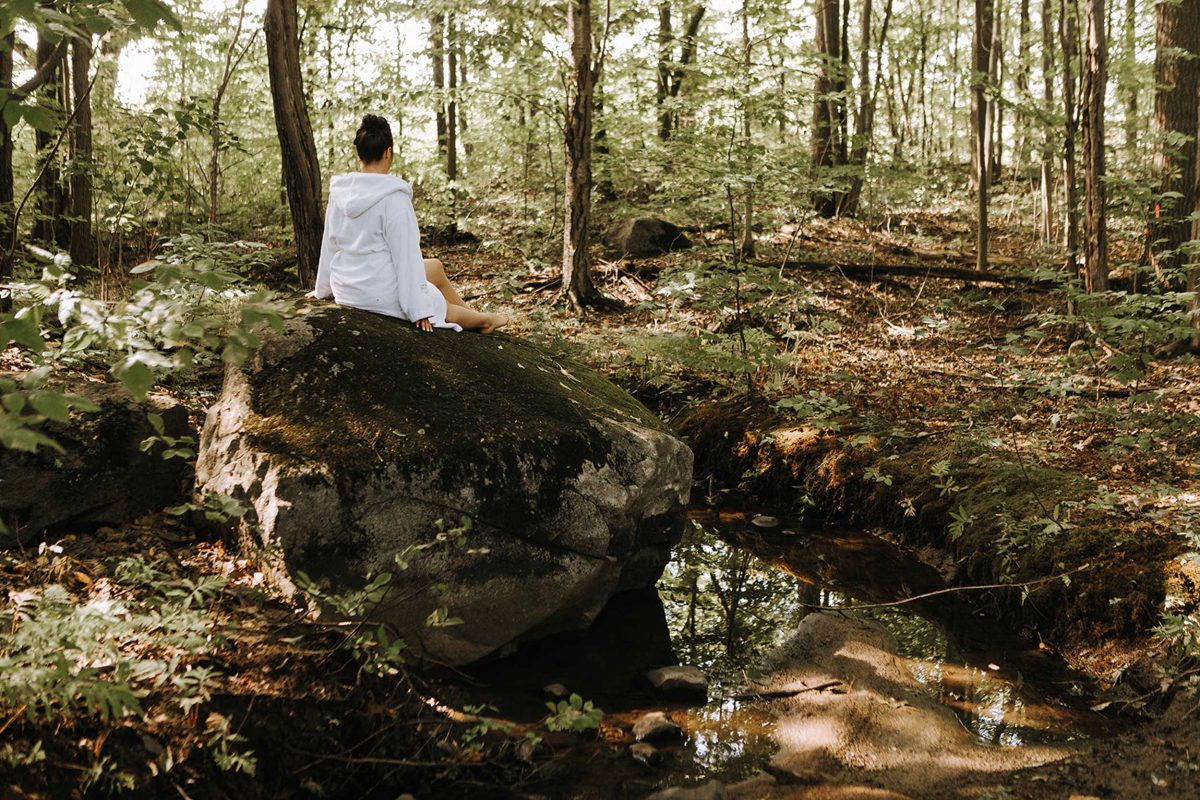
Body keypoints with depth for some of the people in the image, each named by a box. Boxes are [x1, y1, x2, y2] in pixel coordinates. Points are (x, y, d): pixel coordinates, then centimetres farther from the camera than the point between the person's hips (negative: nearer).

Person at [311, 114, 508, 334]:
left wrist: (323, 289, 22)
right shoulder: (393, 196, -20)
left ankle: (473, 315, 40)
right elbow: (406, 254, -19)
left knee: (435, 267, 25)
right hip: (382, 296, -7)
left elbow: (329, 244, 9)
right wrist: (419, 309, -14)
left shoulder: (338, 192, -1)